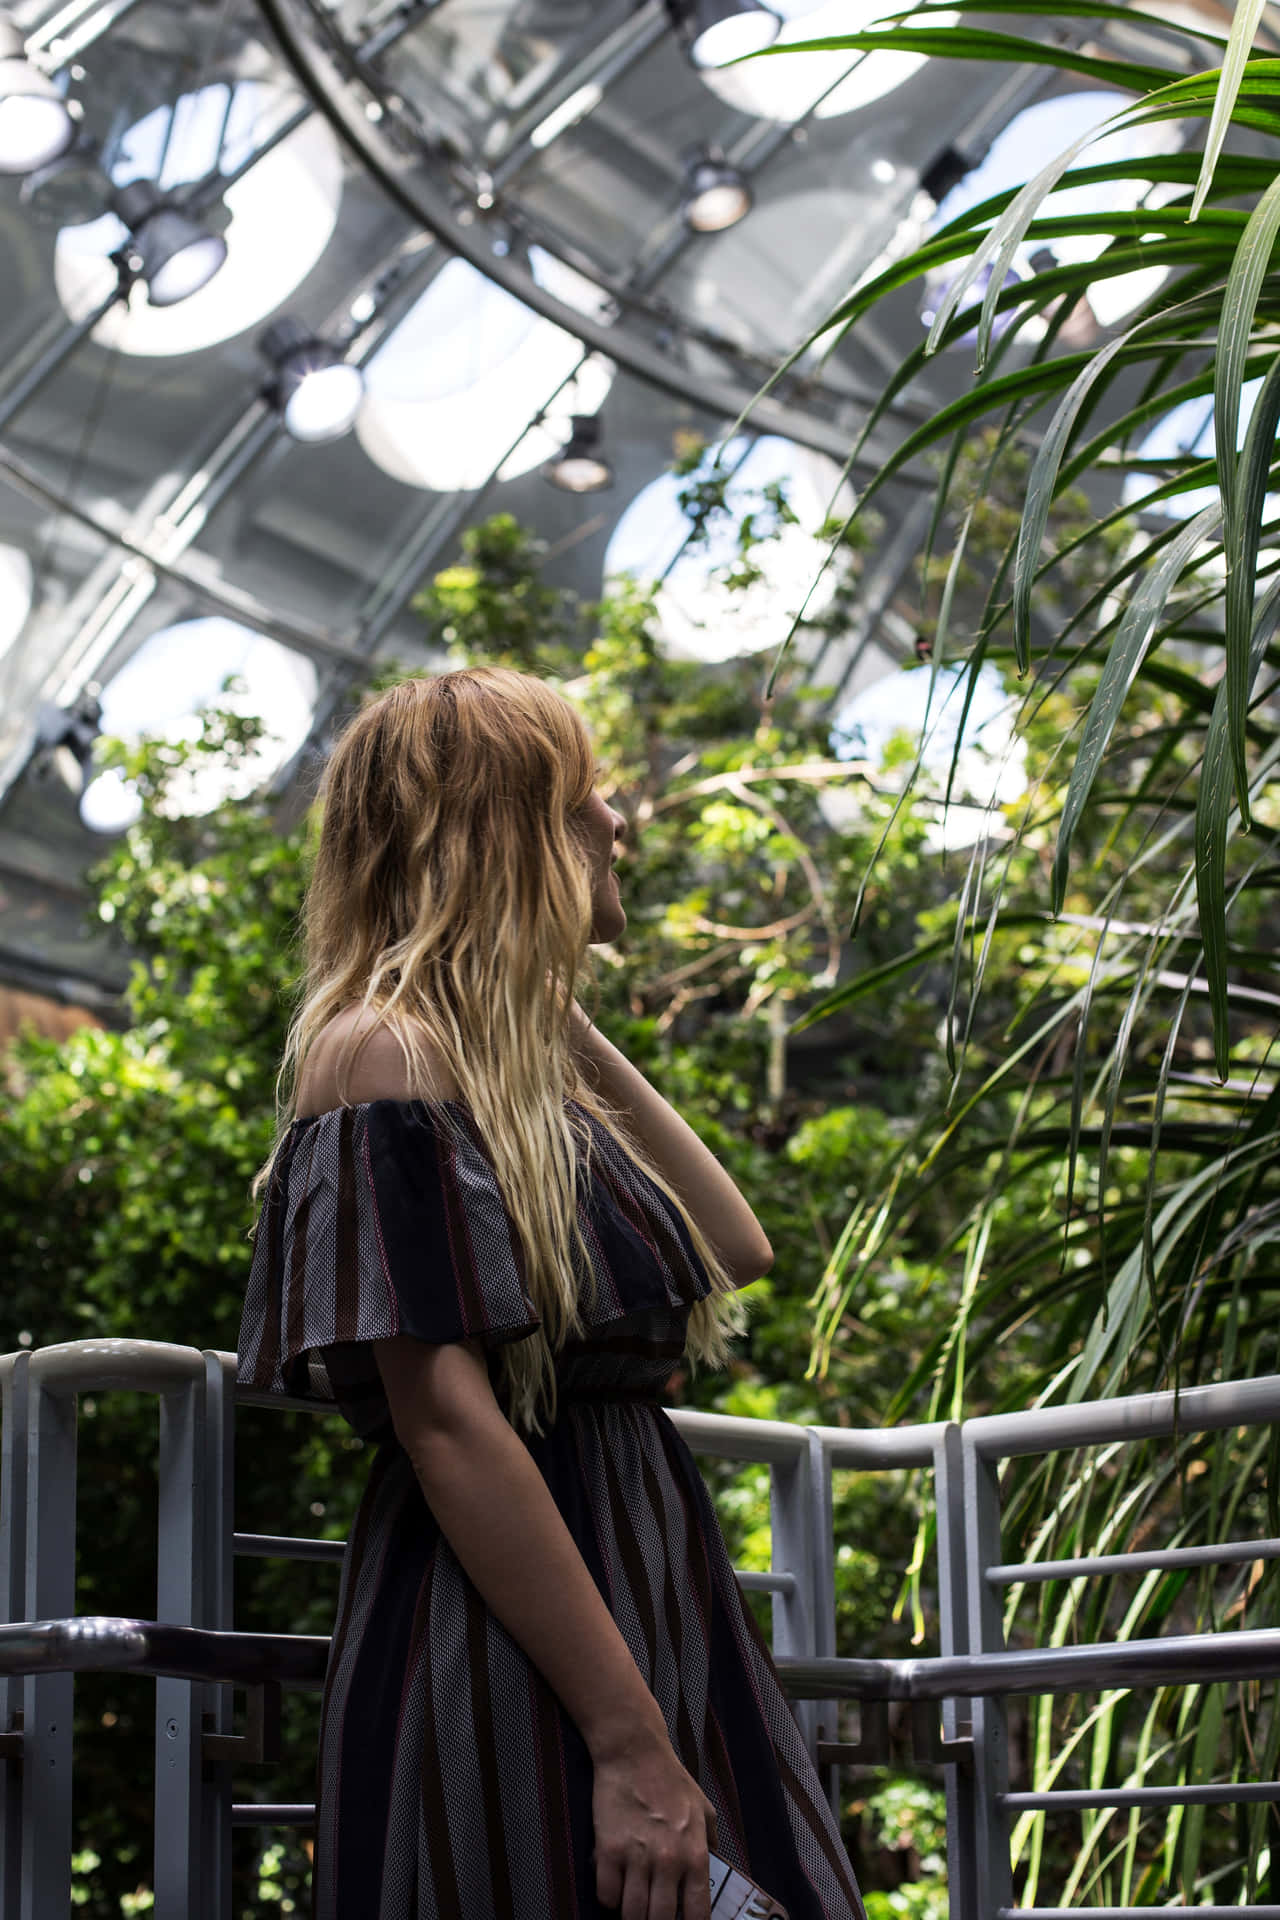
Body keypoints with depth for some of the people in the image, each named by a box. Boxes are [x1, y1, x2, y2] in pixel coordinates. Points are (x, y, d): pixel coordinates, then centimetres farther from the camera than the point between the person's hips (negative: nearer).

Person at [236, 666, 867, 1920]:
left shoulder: (519, 1065, 16)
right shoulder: (385, 1052, -12)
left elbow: (736, 1250, 19)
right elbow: (447, 1421, -20)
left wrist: (576, 1036, 14)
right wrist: (629, 1743, -23)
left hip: (647, 1612, 9)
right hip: (507, 1675, -9)